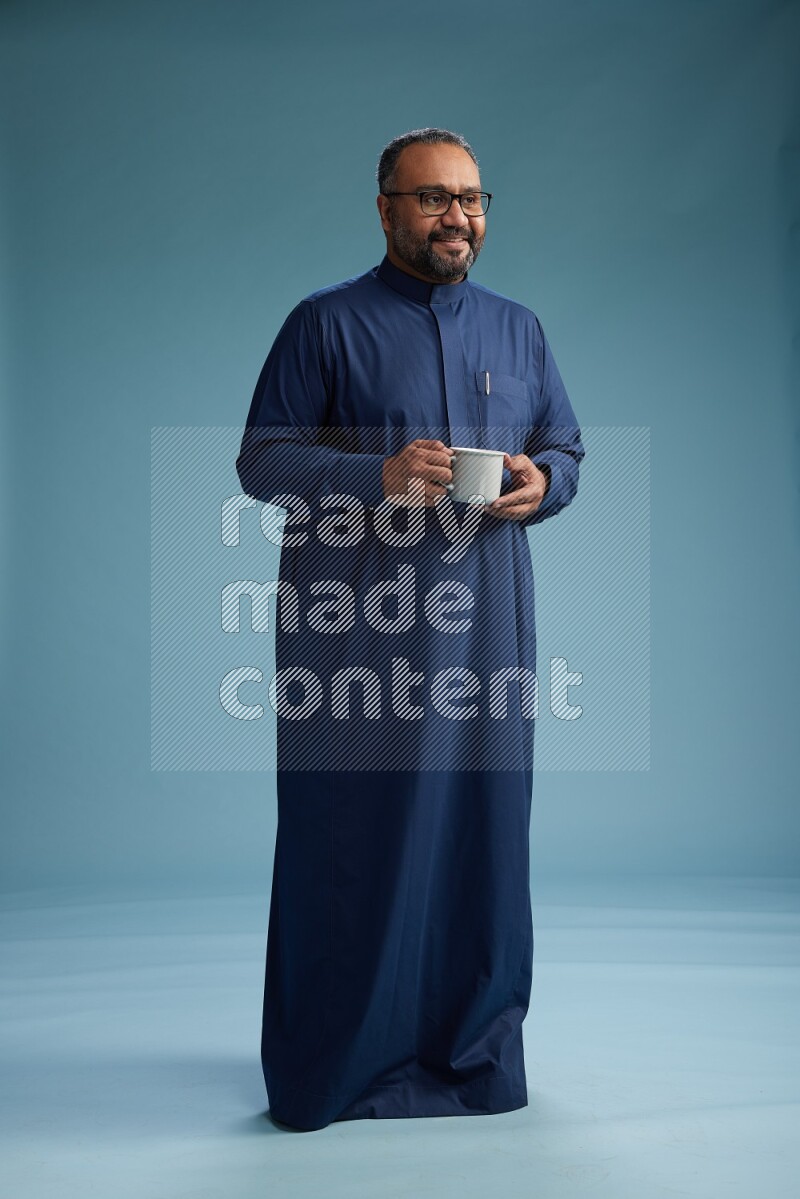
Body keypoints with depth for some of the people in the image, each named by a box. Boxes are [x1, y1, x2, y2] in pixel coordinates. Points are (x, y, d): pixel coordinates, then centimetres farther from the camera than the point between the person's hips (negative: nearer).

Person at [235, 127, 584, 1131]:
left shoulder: (518, 329, 16)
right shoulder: (326, 323, 2)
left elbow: (567, 450, 19)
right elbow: (260, 458, -2)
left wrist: (541, 482, -5)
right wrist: (377, 476, -18)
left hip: (483, 619, 4)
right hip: (357, 623, -4)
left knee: (481, 824, 7)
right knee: (356, 833, 0)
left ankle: (474, 1048, 24)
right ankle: (338, 1060, 17)